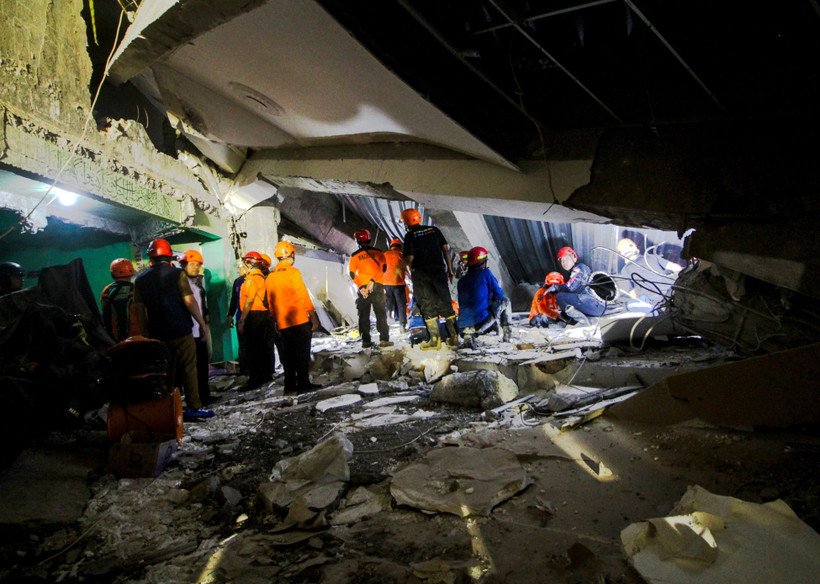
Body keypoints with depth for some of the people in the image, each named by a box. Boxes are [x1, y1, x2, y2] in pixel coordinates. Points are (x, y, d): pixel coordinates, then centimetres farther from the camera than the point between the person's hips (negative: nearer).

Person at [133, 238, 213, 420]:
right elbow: (189, 301, -12)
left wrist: (146, 334, 14)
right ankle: (194, 407, 2)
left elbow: (139, 310, 7)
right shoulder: (177, 274, -8)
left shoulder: (140, 279, 5)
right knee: (188, 369, 2)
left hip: (157, 335, 4)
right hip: (181, 331, -4)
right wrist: (202, 322, -2)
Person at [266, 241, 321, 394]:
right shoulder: (293, 272, -10)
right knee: (302, 354, 0)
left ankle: (290, 385, 15)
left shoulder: (270, 277, 10)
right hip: (299, 321, -6)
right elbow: (303, 296, -11)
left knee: (287, 355, 12)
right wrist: (313, 316, -7)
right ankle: (303, 383, 1)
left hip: (282, 324, 6)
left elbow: (270, 303, 13)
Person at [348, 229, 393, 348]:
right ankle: (384, 339, -4)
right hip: (377, 287, 0)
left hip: (362, 288, 0)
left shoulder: (354, 256, 4)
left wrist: (361, 287, -7)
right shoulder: (378, 252, 4)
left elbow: (352, 273, -3)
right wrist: (372, 280, -11)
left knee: (364, 315, 7)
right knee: (381, 314, 3)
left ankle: (365, 340, 4)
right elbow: (383, 267, -7)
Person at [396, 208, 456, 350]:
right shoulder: (434, 230, 10)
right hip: (438, 271, 4)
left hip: (421, 274, -4)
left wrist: (400, 267, 8)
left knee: (428, 306, 1)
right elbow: (445, 249, 7)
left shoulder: (410, 236, -4)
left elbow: (409, 258, -11)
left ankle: (435, 339, -2)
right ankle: (454, 337, 10)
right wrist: (450, 269, 11)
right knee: (445, 304, 10)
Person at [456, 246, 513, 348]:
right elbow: (499, 294, 8)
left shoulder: (461, 280, 15)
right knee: (505, 301, 17)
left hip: (463, 326, 4)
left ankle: (469, 334, 9)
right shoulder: (486, 273, 2)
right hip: (480, 323, -4)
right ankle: (508, 335, 17)